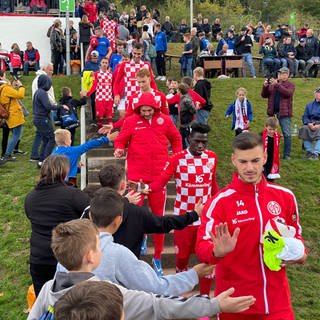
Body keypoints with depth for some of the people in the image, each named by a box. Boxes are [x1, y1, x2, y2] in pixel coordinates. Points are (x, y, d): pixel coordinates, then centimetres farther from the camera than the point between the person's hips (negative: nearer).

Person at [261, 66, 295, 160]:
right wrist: (265, 86, -10)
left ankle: (286, 155, 4)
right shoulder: (271, 84, 12)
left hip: (284, 113, -3)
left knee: (287, 134, -3)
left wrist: (277, 84, -24)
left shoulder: (290, 85, 2)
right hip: (272, 112, 4)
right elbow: (264, 95, 9)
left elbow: (288, 93, -18)